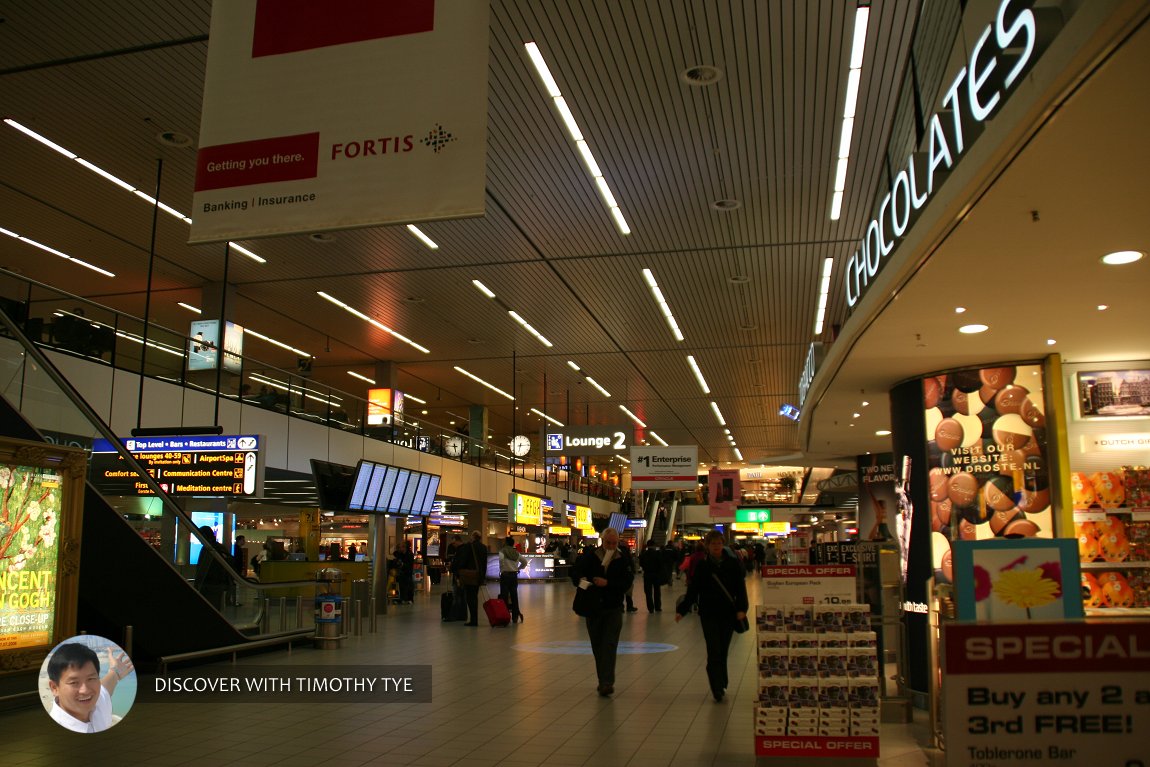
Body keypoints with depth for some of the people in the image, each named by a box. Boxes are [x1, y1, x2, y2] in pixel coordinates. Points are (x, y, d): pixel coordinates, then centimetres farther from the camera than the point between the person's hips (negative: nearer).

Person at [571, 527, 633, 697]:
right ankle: (603, 681, 23)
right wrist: (582, 581, -19)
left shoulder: (623, 559, -4)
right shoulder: (590, 556, -2)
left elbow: (627, 582, -10)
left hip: (614, 608, -2)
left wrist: (607, 583, -21)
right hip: (593, 607, 2)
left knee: (609, 646, -11)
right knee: (597, 646, 10)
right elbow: (575, 572, 3)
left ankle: (607, 683, -12)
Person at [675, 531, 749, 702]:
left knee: (722, 651, 9)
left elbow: (740, 587, 0)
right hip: (708, 614, -1)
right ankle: (718, 689, -5)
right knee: (714, 652, -8)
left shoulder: (732, 563, 0)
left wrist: (741, 608, -14)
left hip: (728, 613, 1)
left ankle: (721, 686, 25)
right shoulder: (702, 565, 0)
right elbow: (693, 590, 1)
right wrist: (682, 609, -9)